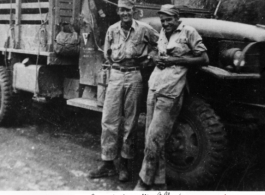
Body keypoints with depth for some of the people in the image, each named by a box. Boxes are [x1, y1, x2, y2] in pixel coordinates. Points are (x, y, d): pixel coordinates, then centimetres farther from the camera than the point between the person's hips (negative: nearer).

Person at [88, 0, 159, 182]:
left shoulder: (144, 29, -2)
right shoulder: (112, 30, 7)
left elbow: (160, 43, 8)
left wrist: (148, 58, 0)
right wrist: (118, 62, 9)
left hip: (134, 75, -3)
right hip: (116, 75, 3)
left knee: (130, 122, 3)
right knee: (109, 120, 0)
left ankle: (125, 165, 14)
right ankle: (108, 164, 9)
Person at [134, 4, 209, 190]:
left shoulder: (189, 32, -2)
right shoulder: (162, 33, 17)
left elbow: (204, 59, -4)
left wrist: (175, 60, -10)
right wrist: (157, 59, 8)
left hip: (170, 92, -7)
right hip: (154, 87, 7)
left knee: (154, 139, -9)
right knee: (152, 139, 7)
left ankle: (144, 182, 1)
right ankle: (159, 183, 16)